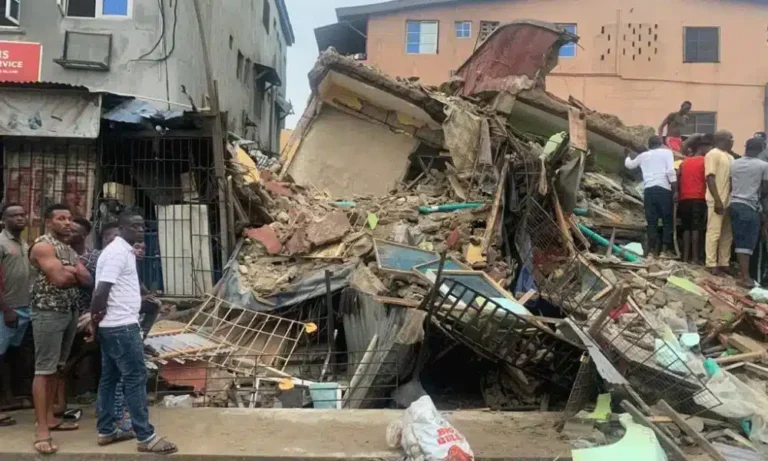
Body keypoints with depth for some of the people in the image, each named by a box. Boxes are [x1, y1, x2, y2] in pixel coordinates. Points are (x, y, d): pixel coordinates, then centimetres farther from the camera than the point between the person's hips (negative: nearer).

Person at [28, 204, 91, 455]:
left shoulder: (70, 250, 16)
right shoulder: (42, 245, -11)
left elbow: (88, 280, 7)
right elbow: (60, 279, -21)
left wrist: (72, 271, -12)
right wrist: (77, 274, -2)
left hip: (70, 312, 8)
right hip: (48, 313, -8)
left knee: (56, 367, 13)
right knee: (44, 370, -6)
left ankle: (49, 417, 22)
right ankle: (42, 431, -5)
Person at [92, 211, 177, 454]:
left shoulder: (123, 251, 15)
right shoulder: (118, 252, -16)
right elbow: (101, 290, -23)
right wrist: (96, 315, -9)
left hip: (113, 325, 10)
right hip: (122, 326, -10)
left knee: (110, 377, 15)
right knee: (136, 378, -6)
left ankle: (106, 430, 24)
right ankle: (146, 437, -2)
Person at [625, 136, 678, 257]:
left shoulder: (643, 155, 18)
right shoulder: (667, 152, 7)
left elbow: (629, 165, 34)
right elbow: (671, 172, -6)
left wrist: (628, 157, 56)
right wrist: (675, 190, -5)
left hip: (649, 189, 3)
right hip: (663, 189, -3)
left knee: (651, 221, 6)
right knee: (667, 219, 4)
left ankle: (651, 250, 3)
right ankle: (665, 250, -1)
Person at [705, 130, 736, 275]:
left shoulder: (729, 157, 19)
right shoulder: (713, 154, -7)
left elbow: (731, 179, 22)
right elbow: (710, 178, -14)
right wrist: (717, 200, -19)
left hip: (728, 201, 8)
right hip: (717, 201, -8)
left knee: (727, 234, 9)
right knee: (714, 233, -5)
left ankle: (724, 263, 14)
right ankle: (712, 265, -2)